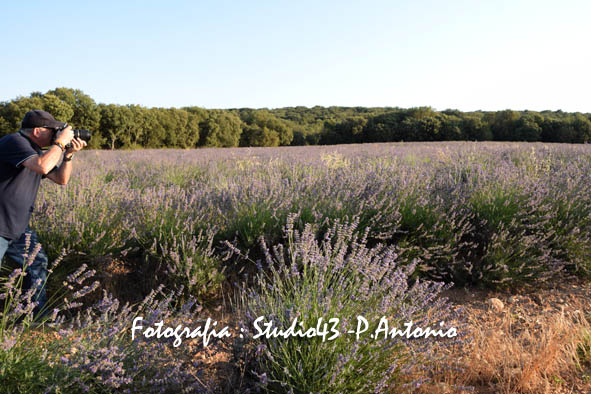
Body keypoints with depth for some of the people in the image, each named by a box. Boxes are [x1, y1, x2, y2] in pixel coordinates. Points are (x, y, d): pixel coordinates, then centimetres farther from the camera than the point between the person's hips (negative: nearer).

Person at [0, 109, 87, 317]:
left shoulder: (36, 150, 12)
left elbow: (61, 179, 14)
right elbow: (42, 166, -34)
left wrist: (69, 154, 0)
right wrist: (60, 142, -20)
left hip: (18, 228, 10)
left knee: (37, 263, 13)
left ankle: (38, 315, 27)